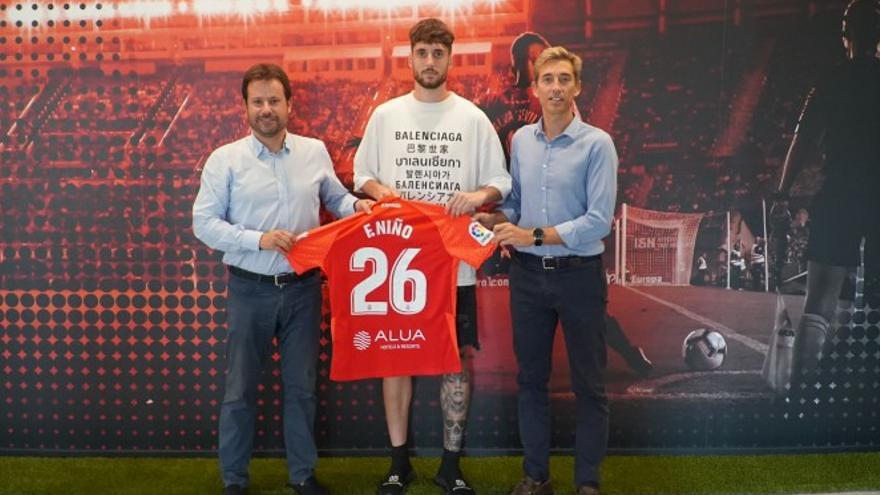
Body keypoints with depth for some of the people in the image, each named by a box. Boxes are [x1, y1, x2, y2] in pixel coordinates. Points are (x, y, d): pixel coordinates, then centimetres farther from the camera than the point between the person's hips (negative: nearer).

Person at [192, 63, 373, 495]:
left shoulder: (315, 152, 3)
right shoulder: (225, 159, -6)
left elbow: (334, 198, 15)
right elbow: (204, 223, -8)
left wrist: (356, 205, -7)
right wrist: (258, 240, -19)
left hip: (303, 287, 3)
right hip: (251, 289, -2)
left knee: (301, 385, 13)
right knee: (241, 388, 8)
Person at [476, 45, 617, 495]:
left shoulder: (597, 144, -10)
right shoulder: (520, 140, 5)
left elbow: (599, 221, -17)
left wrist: (534, 235, -20)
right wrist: (496, 220, -8)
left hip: (579, 274, -4)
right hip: (528, 274, 4)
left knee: (588, 384, 7)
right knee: (531, 378, 13)